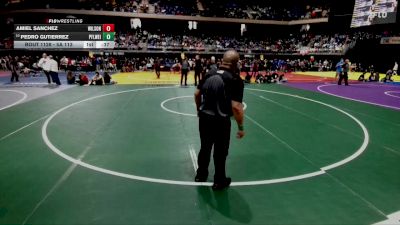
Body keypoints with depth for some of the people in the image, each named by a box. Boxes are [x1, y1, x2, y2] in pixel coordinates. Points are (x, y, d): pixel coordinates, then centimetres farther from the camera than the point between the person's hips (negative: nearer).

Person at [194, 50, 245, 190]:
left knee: (205, 148, 23)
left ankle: (201, 175, 41)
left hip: (204, 117, 5)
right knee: (220, 152, 14)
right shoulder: (235, 79, -17)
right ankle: (219, 181, 31)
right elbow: (236, 107, -23)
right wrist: (240, 127, -12)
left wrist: (199, 110, 24)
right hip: (221, 121, -5)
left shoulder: (209, 74, 0)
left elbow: (197, 94, 8)